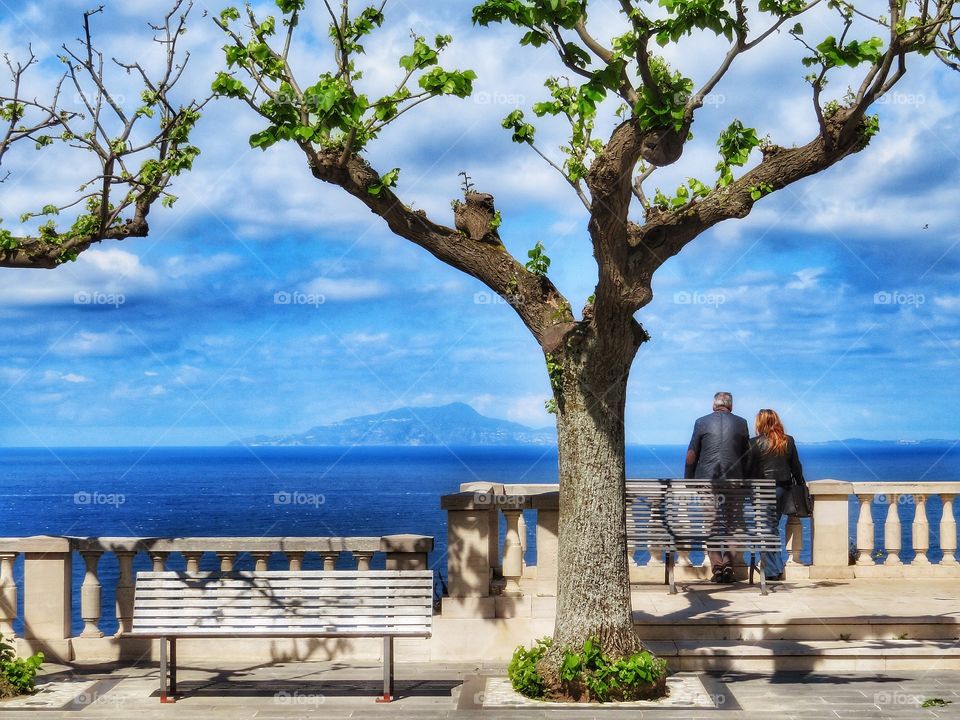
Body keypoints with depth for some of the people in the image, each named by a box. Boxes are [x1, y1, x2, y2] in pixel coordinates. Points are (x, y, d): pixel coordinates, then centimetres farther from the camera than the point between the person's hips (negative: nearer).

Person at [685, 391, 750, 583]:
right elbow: (747, 457, 8)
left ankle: (716, 566, -2)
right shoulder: (741, 423, 5)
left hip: (707, 480, -1)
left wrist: (688, 481, 10)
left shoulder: (702, 422, 2)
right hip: (734, 481, 1)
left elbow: (691, 456, 2)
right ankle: (728, 564, 0)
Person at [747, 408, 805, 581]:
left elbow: (748, 468, -7)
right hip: (783, 487, 5)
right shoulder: (789, 441, 4)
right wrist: (800, 484, 21)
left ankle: (772, 570, 0)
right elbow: (796, 466, 10)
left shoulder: (755, 443, -8)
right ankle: (777, 569, 14)